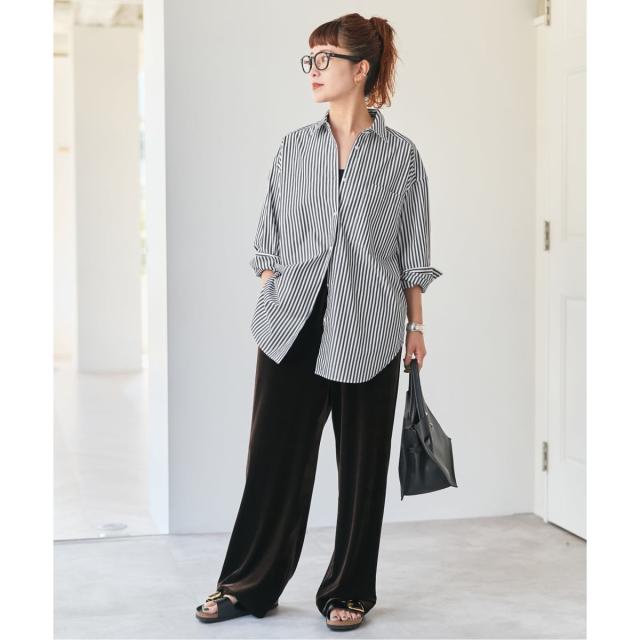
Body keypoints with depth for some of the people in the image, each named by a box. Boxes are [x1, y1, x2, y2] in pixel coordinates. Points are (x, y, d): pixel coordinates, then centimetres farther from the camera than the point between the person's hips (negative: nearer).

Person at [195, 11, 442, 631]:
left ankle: (348, 592, 22)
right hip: (292, 326, 2)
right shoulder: (293, 148, 7)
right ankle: (249, 585, 20)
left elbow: (411, 253, 5)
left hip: (368, 333, -1)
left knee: (362, 462, 7)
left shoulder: (400, 154, 1)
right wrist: (268, 305, 6)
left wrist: (415, 325, 5)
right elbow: (270, 238, 11)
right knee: (275, 455, 5)